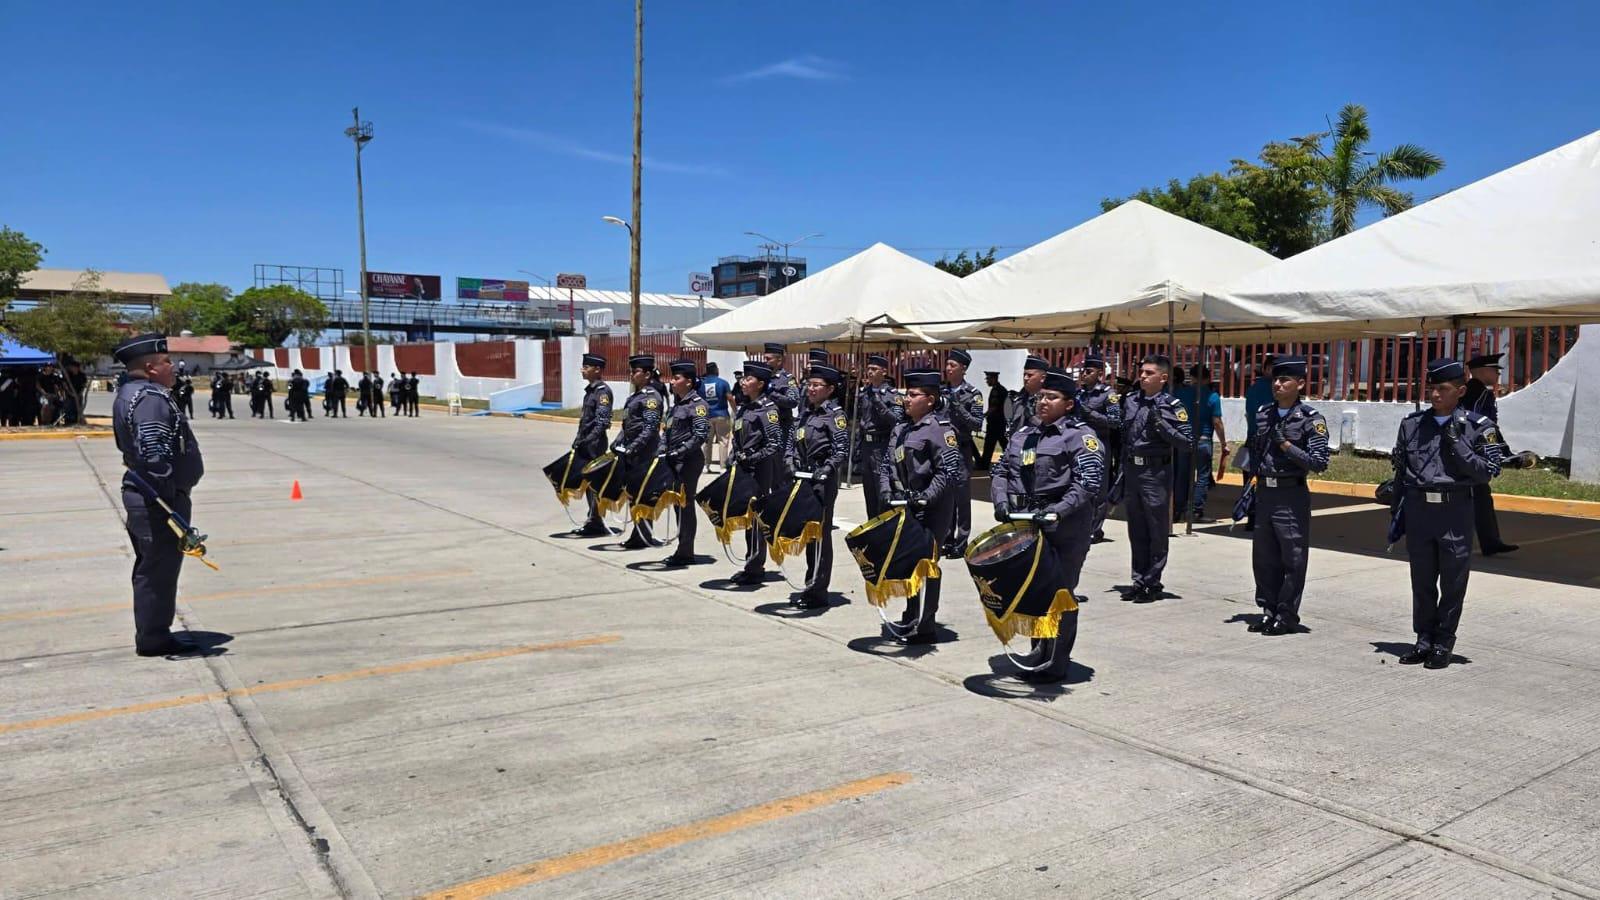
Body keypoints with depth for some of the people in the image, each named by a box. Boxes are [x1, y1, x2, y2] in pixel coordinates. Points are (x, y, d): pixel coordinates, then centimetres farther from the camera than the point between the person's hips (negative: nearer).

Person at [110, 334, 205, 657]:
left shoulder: (129, 393, 15)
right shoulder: (150, 398, -19)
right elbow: (155, 457, -27)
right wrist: (169, 504, -25)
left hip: (140, 494, 11)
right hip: (158, 498, -11)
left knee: (150, 568, 18)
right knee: (159, 568, -2)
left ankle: (150, 634, 28)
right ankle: (153, 638, 7)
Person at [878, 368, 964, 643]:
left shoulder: (939, 429, -10)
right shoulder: (900, 428, 14)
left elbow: (949, 471, -17)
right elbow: (887, 464, 18)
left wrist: (925, 497, -21)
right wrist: (887, 492, 2)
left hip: (931, 510, -7)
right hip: (903, 507, 7)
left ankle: (921, 626, 3)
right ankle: (911, 619, 24)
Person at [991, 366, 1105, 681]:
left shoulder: (1082, 437, -5)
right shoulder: (1023, 435, 16)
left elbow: (1088, 484, -15)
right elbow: (1001, 471, 17)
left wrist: (1057, 511, -25)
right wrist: (1002, 501, -2)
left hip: (1064, 530, -6)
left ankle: (1056, 664, 8)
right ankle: (1038, 654, 27)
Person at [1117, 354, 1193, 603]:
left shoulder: (1172, 406, -6)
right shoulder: (1129, 400, 8)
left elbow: (1185, 441, -11)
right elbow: (1118, 430, 16)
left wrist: (1161, 424, -21)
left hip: (1156, 473, -5)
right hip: (1130, 471, 5)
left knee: (1157, 531, 3)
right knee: (1136, 531, 12)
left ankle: (1152, 584, 11)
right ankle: (1139, 581, 22)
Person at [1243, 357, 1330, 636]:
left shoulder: (1311, 419, -7)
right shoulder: (1263, 416, 10)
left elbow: (1320, 462, -13)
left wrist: (1286, 445, -18)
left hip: (1292, 497, -6)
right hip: (1263, 494, 6)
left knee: (1293, 559, 2)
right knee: (1263, 558, 12)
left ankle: (1287, 615, 11)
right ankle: (1268, 610, 23)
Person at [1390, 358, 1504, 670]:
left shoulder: (1478, 427, -1)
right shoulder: (1412, 424, 7)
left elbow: (1487, 472, -6)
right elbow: (1400, 471, 12)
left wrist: (1458, 444, -16)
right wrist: (1397, 514, 12)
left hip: (1455, 512, -3)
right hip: (1417, 511, 3)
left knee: (1453, 582, 4)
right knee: (1422, 582, 10)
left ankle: (1443, 644, 15)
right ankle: (1424, 641, 21)